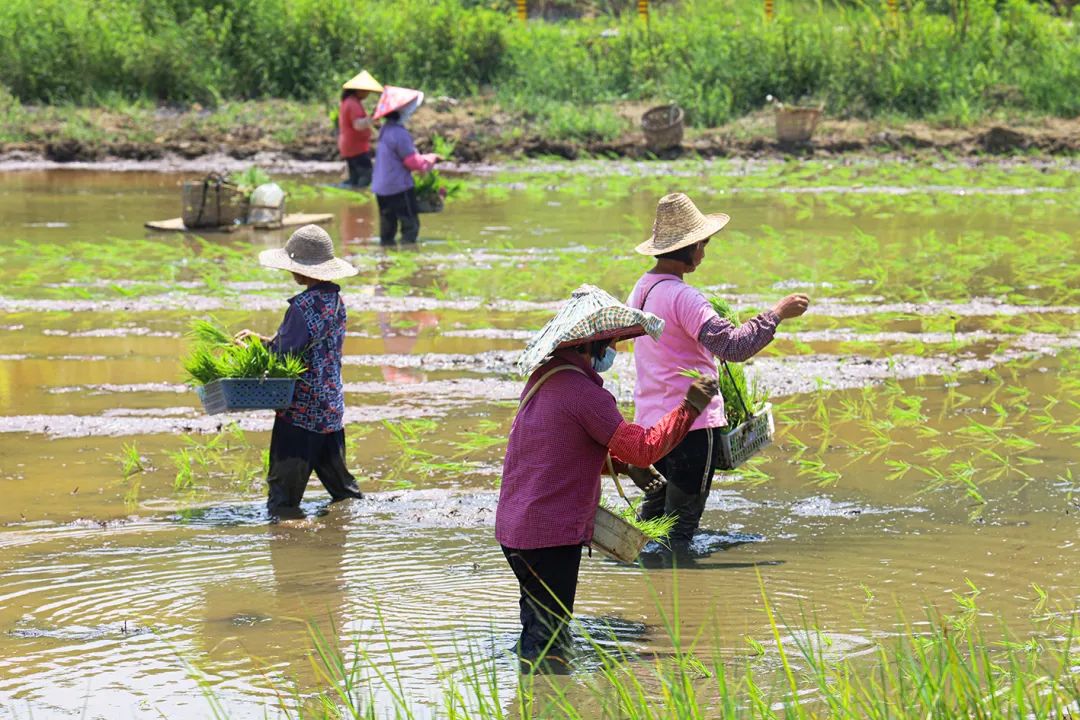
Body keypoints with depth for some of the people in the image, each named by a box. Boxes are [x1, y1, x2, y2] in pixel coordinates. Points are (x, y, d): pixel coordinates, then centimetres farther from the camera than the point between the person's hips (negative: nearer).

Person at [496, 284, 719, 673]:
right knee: (547, 643, -5)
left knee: (538, 628, 20)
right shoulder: (582, 392, -18)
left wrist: (625, 465, 14)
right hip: (551, 535, -10)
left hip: (513, 528, 10)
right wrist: (689, 406, -12)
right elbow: (643, 447, -21)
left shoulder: (544, 378, 12)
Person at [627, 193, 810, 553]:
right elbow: (732, 345, -29)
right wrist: (777, 313, -20)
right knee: (681, 524, -2)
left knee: (654, 510, 21)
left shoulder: (642, 288, 9)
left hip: (650, 419, 9)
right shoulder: (681, 297, -20)